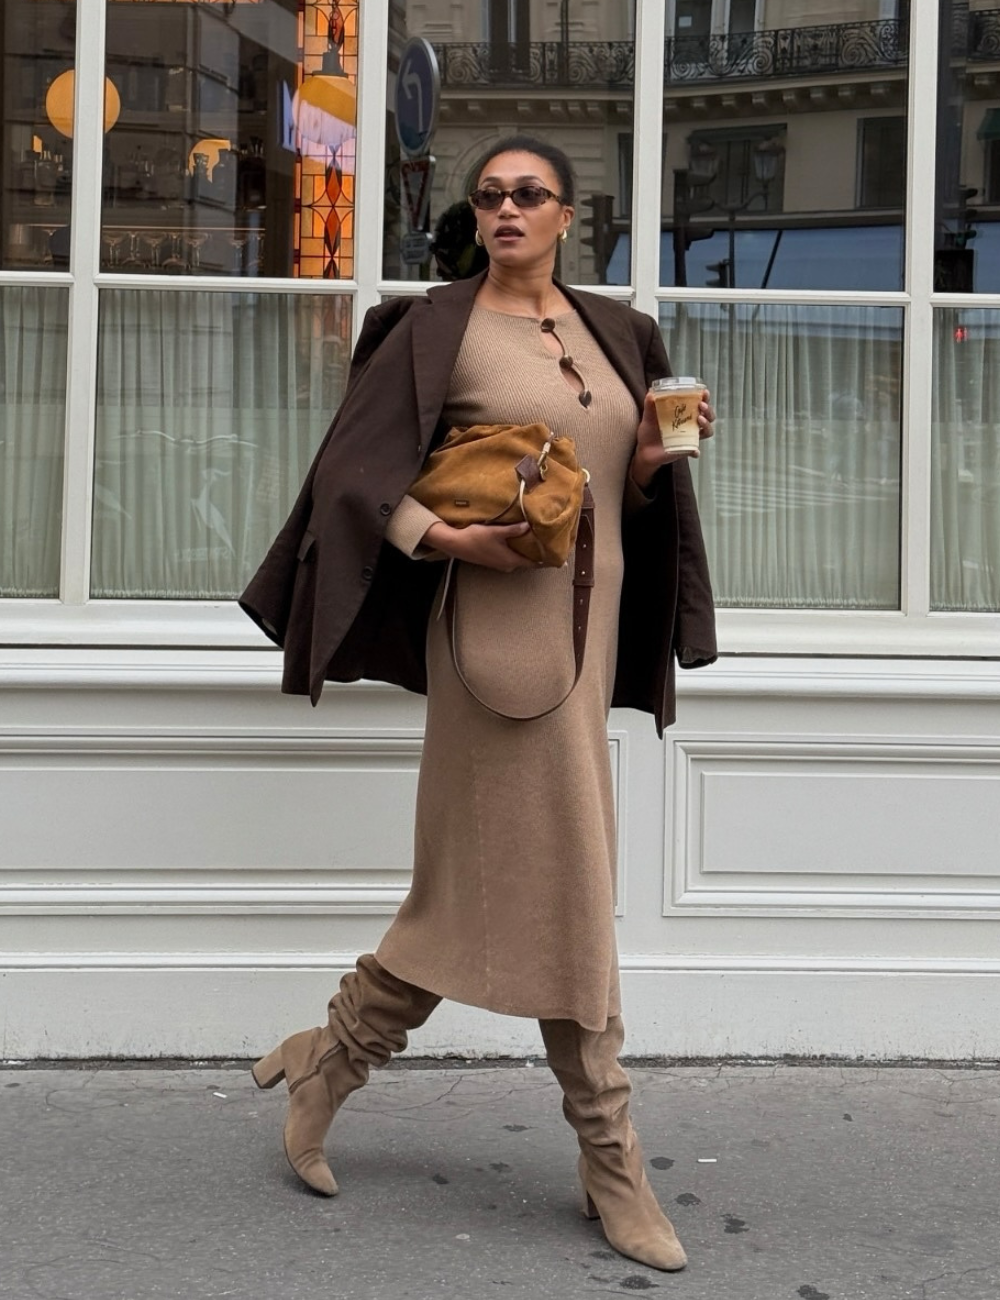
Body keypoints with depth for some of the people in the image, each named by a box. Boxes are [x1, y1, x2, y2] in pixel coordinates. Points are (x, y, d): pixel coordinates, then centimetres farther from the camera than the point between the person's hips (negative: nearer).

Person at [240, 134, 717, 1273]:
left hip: (590, 620, 7)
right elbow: (355, 467, -6)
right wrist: (448, 539, -19)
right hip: (505, 619, -6)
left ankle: (330, 1062, 25)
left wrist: (658, 451, -2)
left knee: (480, 882, 9)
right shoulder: (439, 326, -2)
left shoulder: (613, 332, 15)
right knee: (562, 886, -4)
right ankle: (609, 1159, 11)